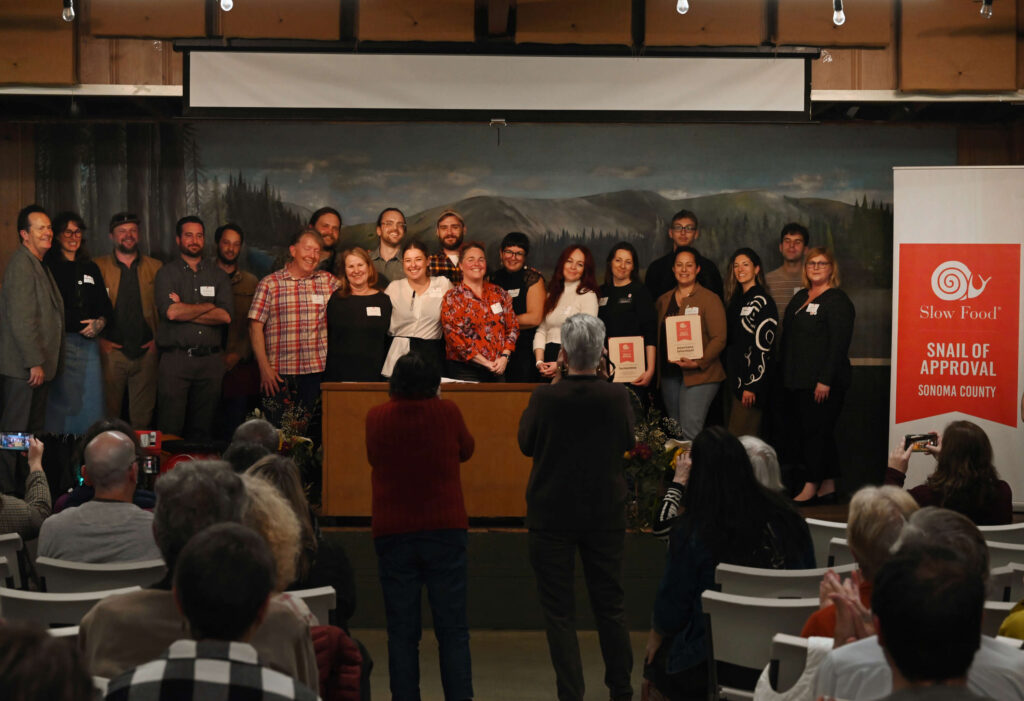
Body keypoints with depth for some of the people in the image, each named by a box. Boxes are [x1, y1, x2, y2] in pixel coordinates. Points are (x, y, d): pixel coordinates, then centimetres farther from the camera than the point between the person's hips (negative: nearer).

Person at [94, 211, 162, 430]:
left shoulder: (155, 268, 9)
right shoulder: (98, 267, 4)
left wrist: (158, 338, 2)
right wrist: (99, 339, -4)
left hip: (146, 352, 1)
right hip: (111, 352, -1)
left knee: (142, 418, 4)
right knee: (108, 414, -1)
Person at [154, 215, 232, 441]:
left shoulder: (219, 276, 14)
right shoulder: (166, 274, 7)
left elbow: (226, 316, -2)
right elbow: (171, 312, -10)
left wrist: (184, 310, -5)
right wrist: (208, 307, -1)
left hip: (211, 360, 2)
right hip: (175, 360, -2)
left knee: (202, 429, 4)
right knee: (170, 430, -7)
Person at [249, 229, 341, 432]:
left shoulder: (328, 281, 10)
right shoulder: (270, 284, 3)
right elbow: (255, 326, -1)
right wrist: (264, 368, -7)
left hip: (317, 371, 2)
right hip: (279, 373, -2)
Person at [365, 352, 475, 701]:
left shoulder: (376, 417, -4)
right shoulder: (447, 412, -7)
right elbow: (466, 450, 11)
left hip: (392, 533, 1)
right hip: (445, 529, -1)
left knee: (402, 633, 6)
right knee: (453, 631, 4)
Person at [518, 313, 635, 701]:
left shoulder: (545, 397, -17)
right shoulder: (617, 397, -12)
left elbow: (526, 443, 0)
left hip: (552, 516, -2)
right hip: (606, 514, 2)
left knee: (559, 610, 6)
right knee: (610, 604, 16)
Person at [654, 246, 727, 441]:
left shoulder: (709, 299, -1)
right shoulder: (663, 301, 15)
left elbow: (719, 338, -7)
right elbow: (657, 336, 20)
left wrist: (699, 362, -19)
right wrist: (656, 370, 5)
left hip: (699, 375, -6)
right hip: (669, 374, 6)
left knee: (690, 431, -15)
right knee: (676, 433, 9)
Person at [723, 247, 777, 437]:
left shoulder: (762, 302, -11)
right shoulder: (737, 298, 15)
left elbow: (763, 346, -15)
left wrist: (752, 385, -19)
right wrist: (729, 376, 13)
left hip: (751, 378, -8)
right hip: (735, 377, 9)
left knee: (740, 437, -9)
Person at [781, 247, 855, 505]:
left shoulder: (837, 301, -9)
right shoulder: (800, 298, 17)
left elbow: (838, 344, -16)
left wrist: (825, 381, -21)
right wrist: (786, 375, 16)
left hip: (822, 383, -9)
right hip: (797, 381, 9)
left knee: (816, 432, -7)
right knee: (798, 432, 9)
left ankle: (811, 488, -1)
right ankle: (828, 487, 15)